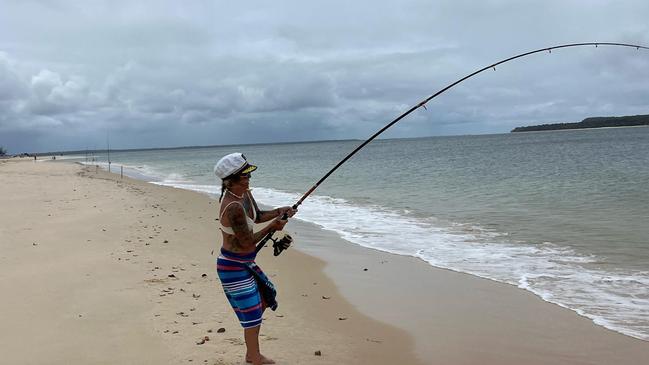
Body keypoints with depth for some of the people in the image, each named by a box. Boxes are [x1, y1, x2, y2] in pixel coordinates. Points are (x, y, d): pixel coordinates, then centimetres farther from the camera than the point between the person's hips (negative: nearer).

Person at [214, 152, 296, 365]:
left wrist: (278, 212, 0)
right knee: (252, 314, 0)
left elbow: (257, 216, 17)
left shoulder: (245, 193, 0)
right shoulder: (233, 207, -29)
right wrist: (272, 227, -12)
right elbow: (247, 242, -23)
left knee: (265, 299, 22)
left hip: (245, 263, 10)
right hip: (233, 267, -10)